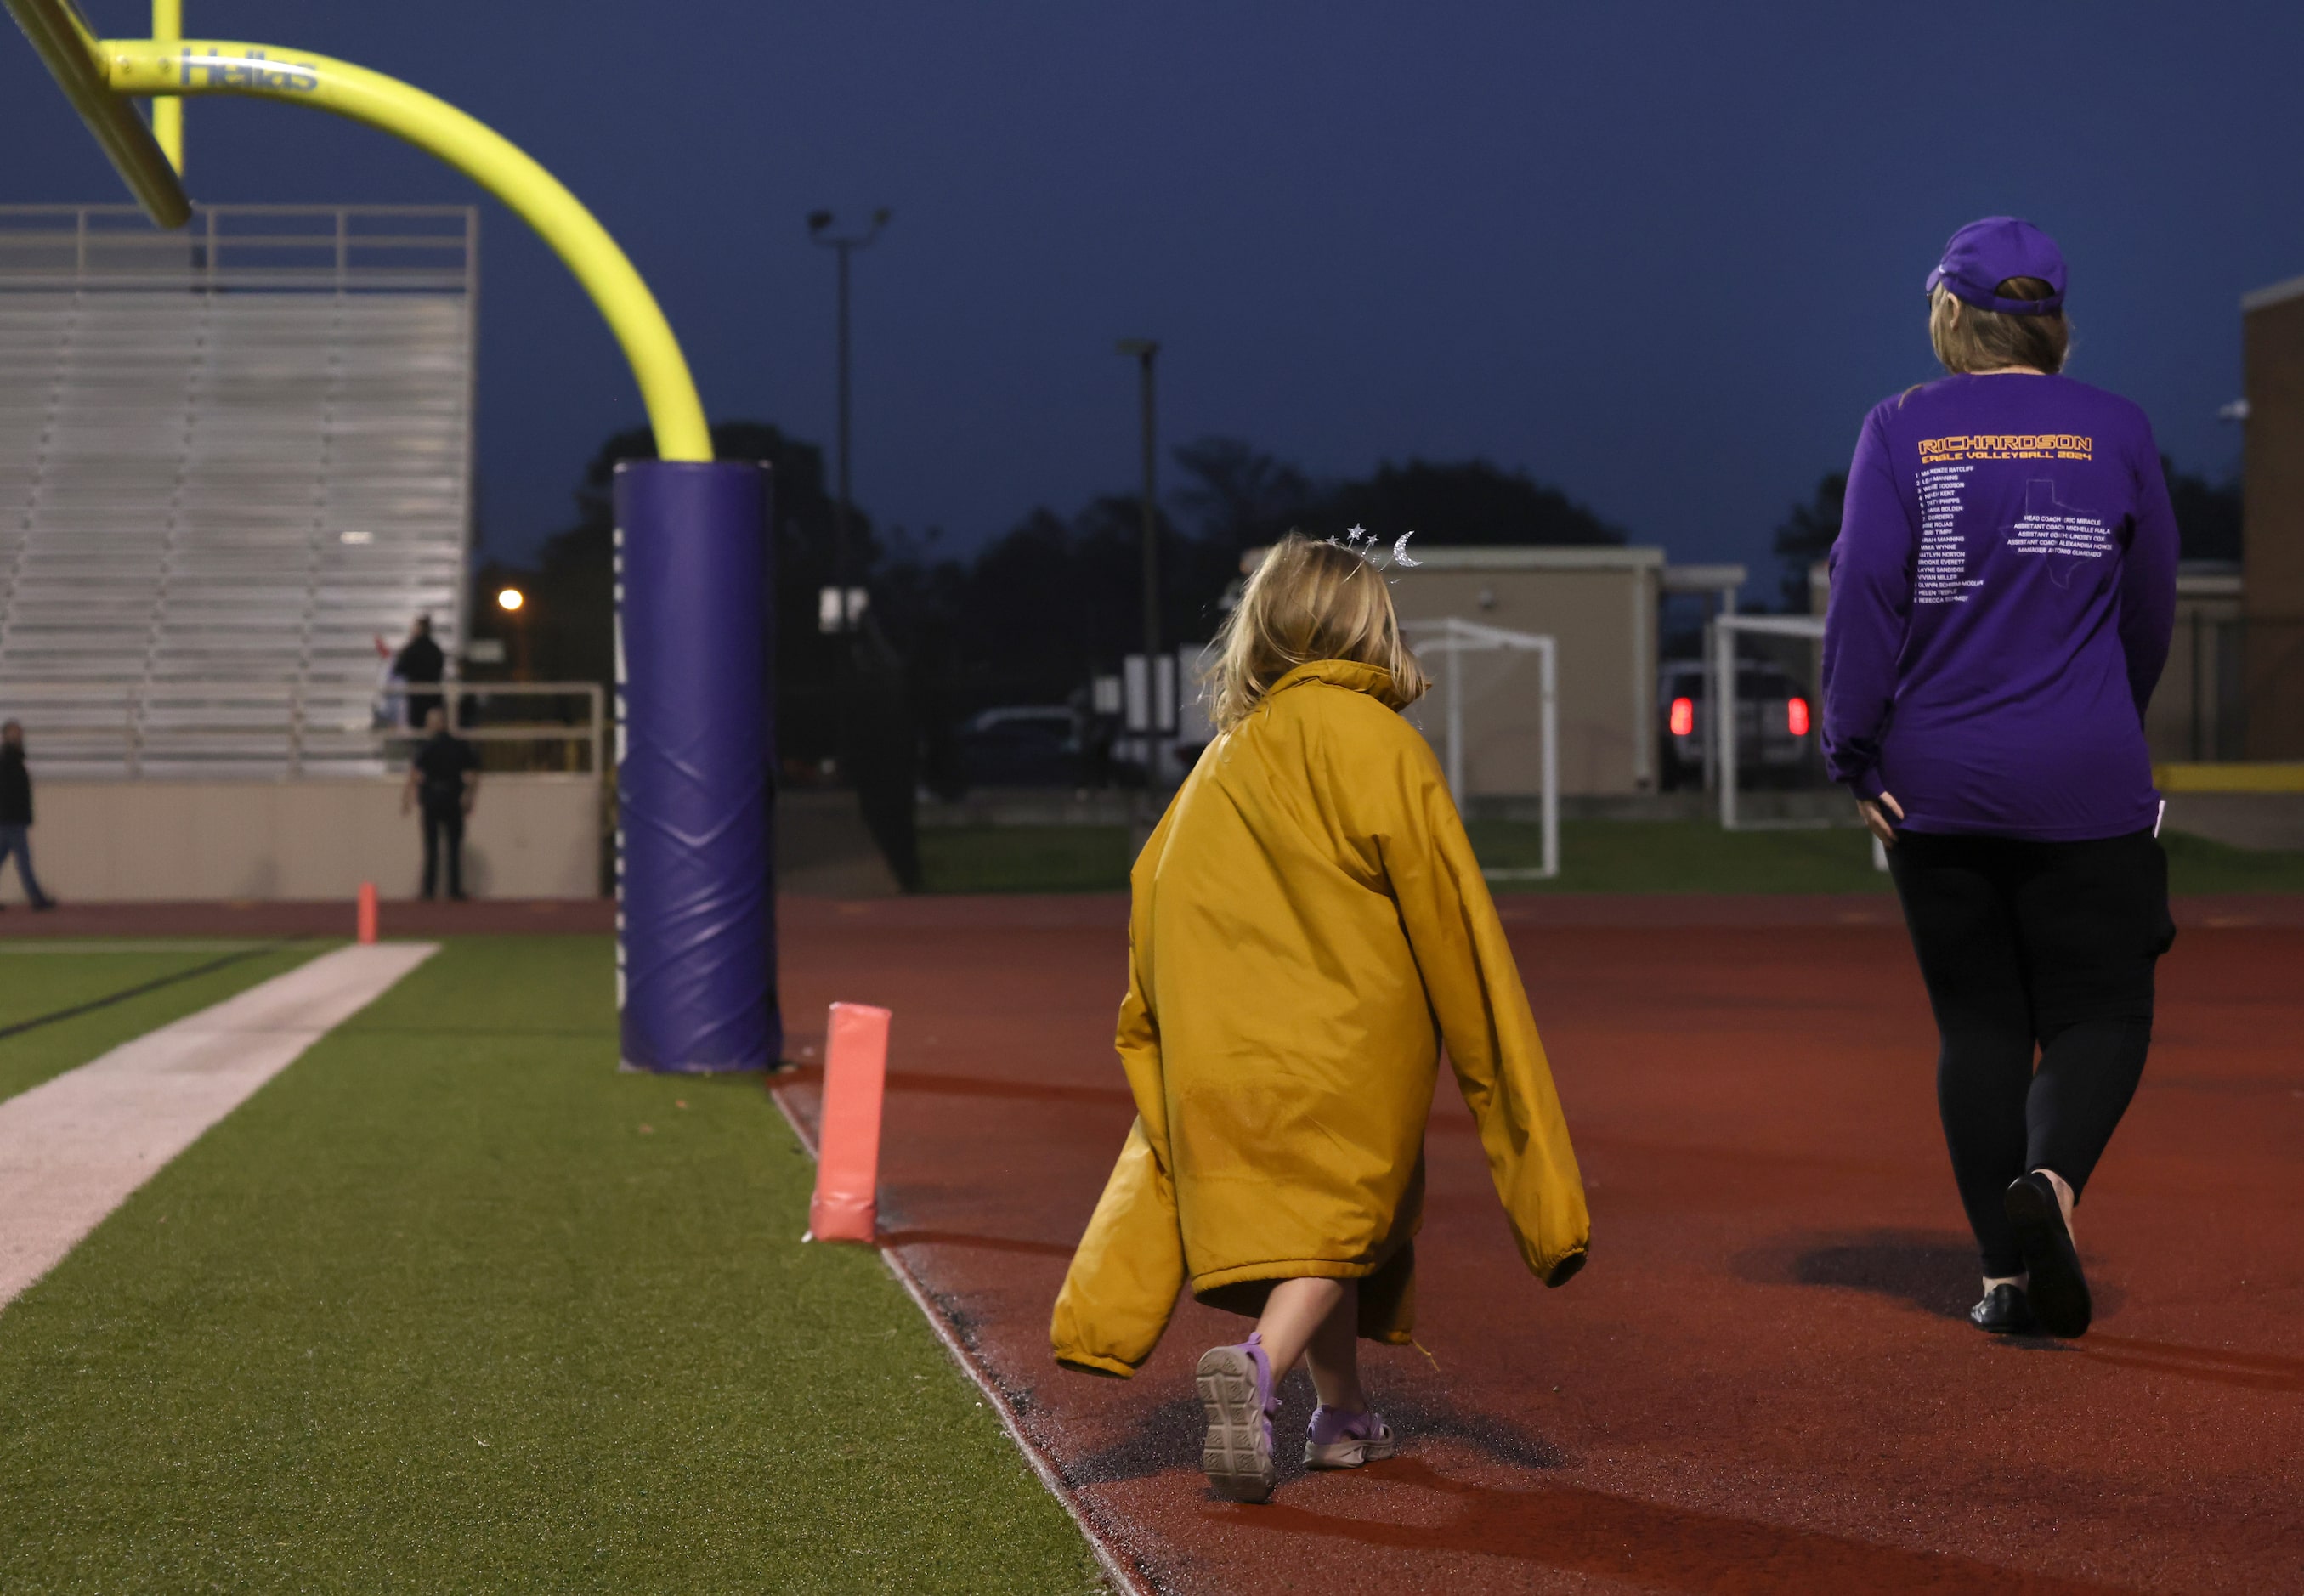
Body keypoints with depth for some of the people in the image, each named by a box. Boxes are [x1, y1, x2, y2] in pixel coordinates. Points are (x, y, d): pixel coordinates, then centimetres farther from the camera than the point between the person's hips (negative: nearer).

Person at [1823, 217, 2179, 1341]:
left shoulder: (1901, 430, -1)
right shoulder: (2115, 431, 1)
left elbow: (1863, 595, -8)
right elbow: (2150, 613, 8)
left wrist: (1856, 760, -3)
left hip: (1935, 786, 1)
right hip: (2085, 786, -1)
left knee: (1977, 1024, 10)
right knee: (2098, 1012, 6)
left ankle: (2006, 1273, 9)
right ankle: (2051, 1178, -23)